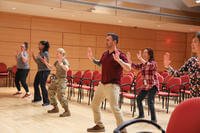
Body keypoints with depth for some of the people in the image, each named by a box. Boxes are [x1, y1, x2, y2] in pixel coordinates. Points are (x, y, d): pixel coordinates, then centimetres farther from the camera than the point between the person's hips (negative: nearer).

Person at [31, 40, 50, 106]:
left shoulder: (46, 53, -12)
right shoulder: (39, 53, 12)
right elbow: (37, 62, 17)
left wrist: (40, 57, -25)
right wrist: (33, 56, 6)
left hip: (45, 71, -9)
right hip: (39, 70, 9)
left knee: (42, 85, -11)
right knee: (35, 84, 15)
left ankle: (46, 101, -3)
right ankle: (37, 98, 32)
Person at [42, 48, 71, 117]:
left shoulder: (65, 61, -12)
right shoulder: (57, 61, 12)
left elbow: (67, 69, -32)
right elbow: (51, 67, 24)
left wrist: (61, 64, -43)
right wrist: (46, 62, 11)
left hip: (62, 80, -9)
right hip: (56, 79, 9)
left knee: (60, 95, -17)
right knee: (51, 92, 11)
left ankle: (67, 111, -10)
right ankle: (55, 108, 26)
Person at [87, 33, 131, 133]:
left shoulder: (120, 54, -14)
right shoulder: (105, 54, 9)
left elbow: (128, 68, -26)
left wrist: (118, 60, -38)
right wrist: (92, 58, 15)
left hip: (112, 85, -9)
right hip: (102, 84, 9)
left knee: (115, 108, -13)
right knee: (94, 104, 16)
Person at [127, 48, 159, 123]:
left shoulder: (153, 63, -12)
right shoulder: (142, 64, 9)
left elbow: (150, 66, -34)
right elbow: (135, 66, 3)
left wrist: (140, 59, -43)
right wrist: (129, 60, -10)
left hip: (153, 85, -8)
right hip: (145, 85, 8)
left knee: (150, 102, -17)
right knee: (139, 99, 16)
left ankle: (154, 119, -7)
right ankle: (141, 115, 36)